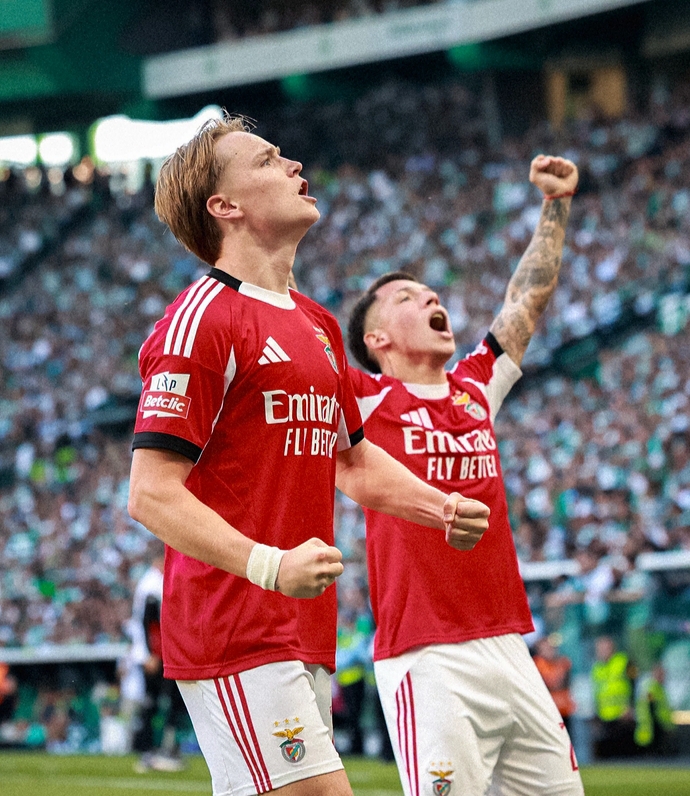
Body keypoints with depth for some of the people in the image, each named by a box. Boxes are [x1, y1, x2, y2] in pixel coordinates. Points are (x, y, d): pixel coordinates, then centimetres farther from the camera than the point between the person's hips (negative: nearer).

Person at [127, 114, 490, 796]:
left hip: (306, 633, 9)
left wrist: (441, 508, 14)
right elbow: (151, 494, -15)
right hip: (235, 636, -9)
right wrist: (269, 564, -26)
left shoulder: (317, 325, 19)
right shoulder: (201, 322, -10)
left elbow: (352, 459, 32)